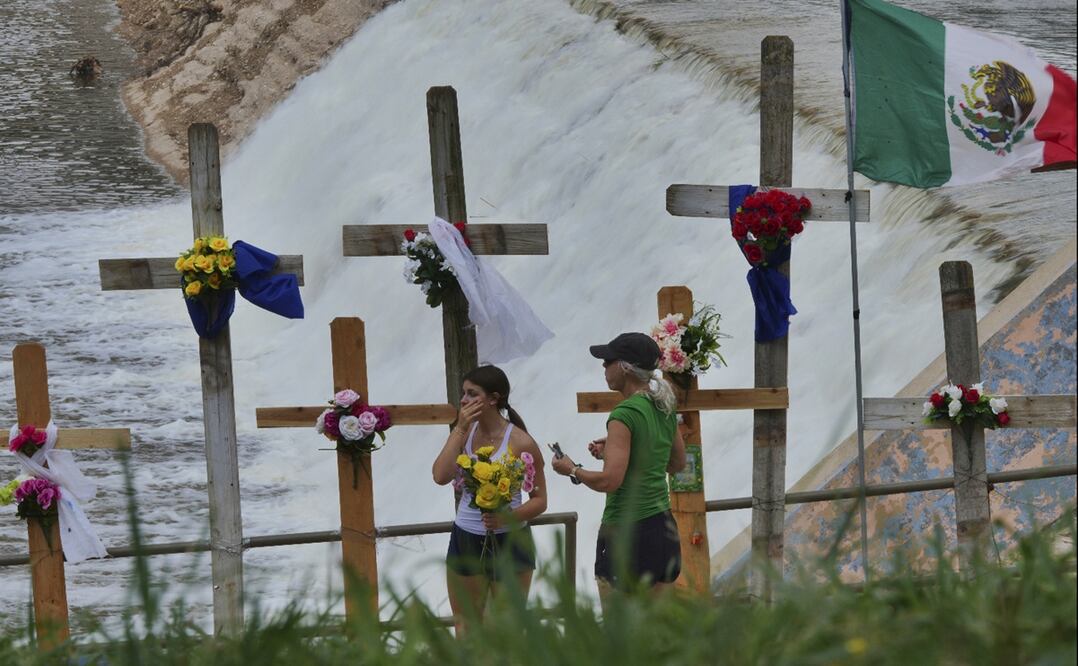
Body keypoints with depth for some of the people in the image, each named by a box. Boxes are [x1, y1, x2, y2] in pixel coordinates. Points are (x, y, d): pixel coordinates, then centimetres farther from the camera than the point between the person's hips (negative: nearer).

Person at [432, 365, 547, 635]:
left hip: (509, 540, -5)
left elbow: (540, 500, -7)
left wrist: (508, 517, -25)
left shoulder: (521, 443, -11)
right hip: (465, 539, 5)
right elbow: (441, 476, -12)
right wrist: (460, 430, -13)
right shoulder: (465, 432, 3)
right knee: (465, 625, 9)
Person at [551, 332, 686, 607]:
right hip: (663, 527, 8)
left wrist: (572, 470, -4)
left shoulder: (624, 415, -17)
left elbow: (609, 480, -22)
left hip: (627, 532, -8)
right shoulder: (665, 408, 8)